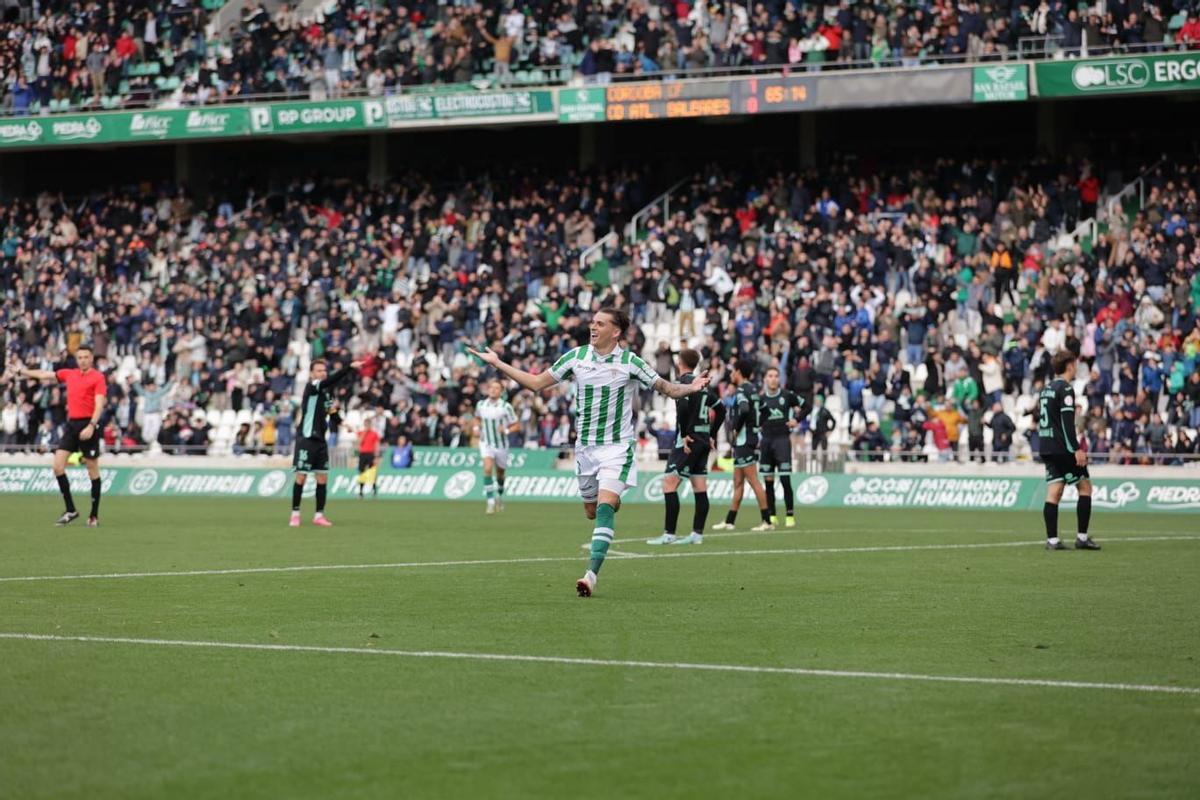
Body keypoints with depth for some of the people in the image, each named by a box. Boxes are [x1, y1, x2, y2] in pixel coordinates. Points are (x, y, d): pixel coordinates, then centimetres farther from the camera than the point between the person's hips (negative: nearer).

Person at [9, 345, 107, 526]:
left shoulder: (97, 377, -5)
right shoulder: (69, 374, 13)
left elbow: (99, 404, -13)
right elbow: (44, 375, 27)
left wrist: (91, 426, -25)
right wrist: (22, 371, 36)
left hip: (88, 425, -6)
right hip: (71, 423, 6)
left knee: (92, 469, 0)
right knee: (58, 465, -5)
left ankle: (94, 515, 7)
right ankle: (70, 511, 3)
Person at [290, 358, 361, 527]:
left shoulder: (326, 390, 10)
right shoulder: (311, 387, -12)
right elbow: (331, 380, -28)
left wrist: (332, 408, 2)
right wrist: (350, 367, -36)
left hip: (320, 439, 7)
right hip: (306, 439, -7)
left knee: (323, 477, 4)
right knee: (301, 477, -3)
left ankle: (319, 515, 9)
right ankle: (295, 514, 6)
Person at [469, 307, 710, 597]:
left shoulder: (630, 362, -9)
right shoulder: (575, 357, 1)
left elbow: (666, 388, -4)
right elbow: (536, 383, 7)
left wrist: (690, 388, -25)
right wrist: (497, 363, 2)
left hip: (617, 446, -4)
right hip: (585, 445, 4)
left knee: (604, 508, -20)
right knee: (592, 510, 12)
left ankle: (591, 575, -24)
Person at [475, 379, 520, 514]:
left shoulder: (506, 407, -10)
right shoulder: (481, 405, -1)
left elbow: (517, 426, -5)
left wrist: (506, 430, -23)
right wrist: (477, 427, 3)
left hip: (501, 444, 0)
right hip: (486, 443, 0)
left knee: (500, 473, 14)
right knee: (487, 469, -22)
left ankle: (500, 496, 44)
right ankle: (491, 502, -22)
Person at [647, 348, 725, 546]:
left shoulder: (684, 382, -9)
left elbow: (683, 407, -26)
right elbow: (720, 409, 20)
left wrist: (684, 434, -19)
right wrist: (710, 435, 20)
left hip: (689, 441, -9)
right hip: (703, 441, 9)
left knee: (669, 484, -9)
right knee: (700, 489, 9)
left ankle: (669, 534, -13)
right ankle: (697, 534, 10)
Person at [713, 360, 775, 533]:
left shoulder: (742, 391, -14)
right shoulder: (752, 389, 14)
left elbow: (744, 410, -31)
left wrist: (736, 429, -17)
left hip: (744, 440, -10)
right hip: (743, 442, 10)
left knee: (753, 481, -9)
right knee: (738, 482, 13)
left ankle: (767, 521, -10)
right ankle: (729, 521, 18)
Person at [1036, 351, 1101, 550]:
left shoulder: (1047, 389, 16)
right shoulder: (1065, 389, -11)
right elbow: (1067, 422, -19)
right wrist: (1077, 449, -21)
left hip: (1045, 448, 8)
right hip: (1062, 448, -8)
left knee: (1054, 492, 4)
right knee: (1085, 487, 2)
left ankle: (1052, 539, -3)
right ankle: (1082, 537, -1)